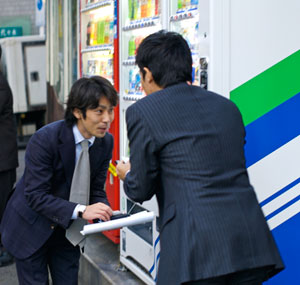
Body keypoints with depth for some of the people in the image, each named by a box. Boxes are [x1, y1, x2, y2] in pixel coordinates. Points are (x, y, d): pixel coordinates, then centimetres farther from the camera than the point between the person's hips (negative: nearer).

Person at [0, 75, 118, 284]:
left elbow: (96, 189, -1)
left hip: (67, 230, 5)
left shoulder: (106, 142, -8)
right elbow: (35, 195, -28)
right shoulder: (44, 139, -26)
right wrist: (81, 210, -38)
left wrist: (104, 211, -23)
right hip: (31, 229, -5)